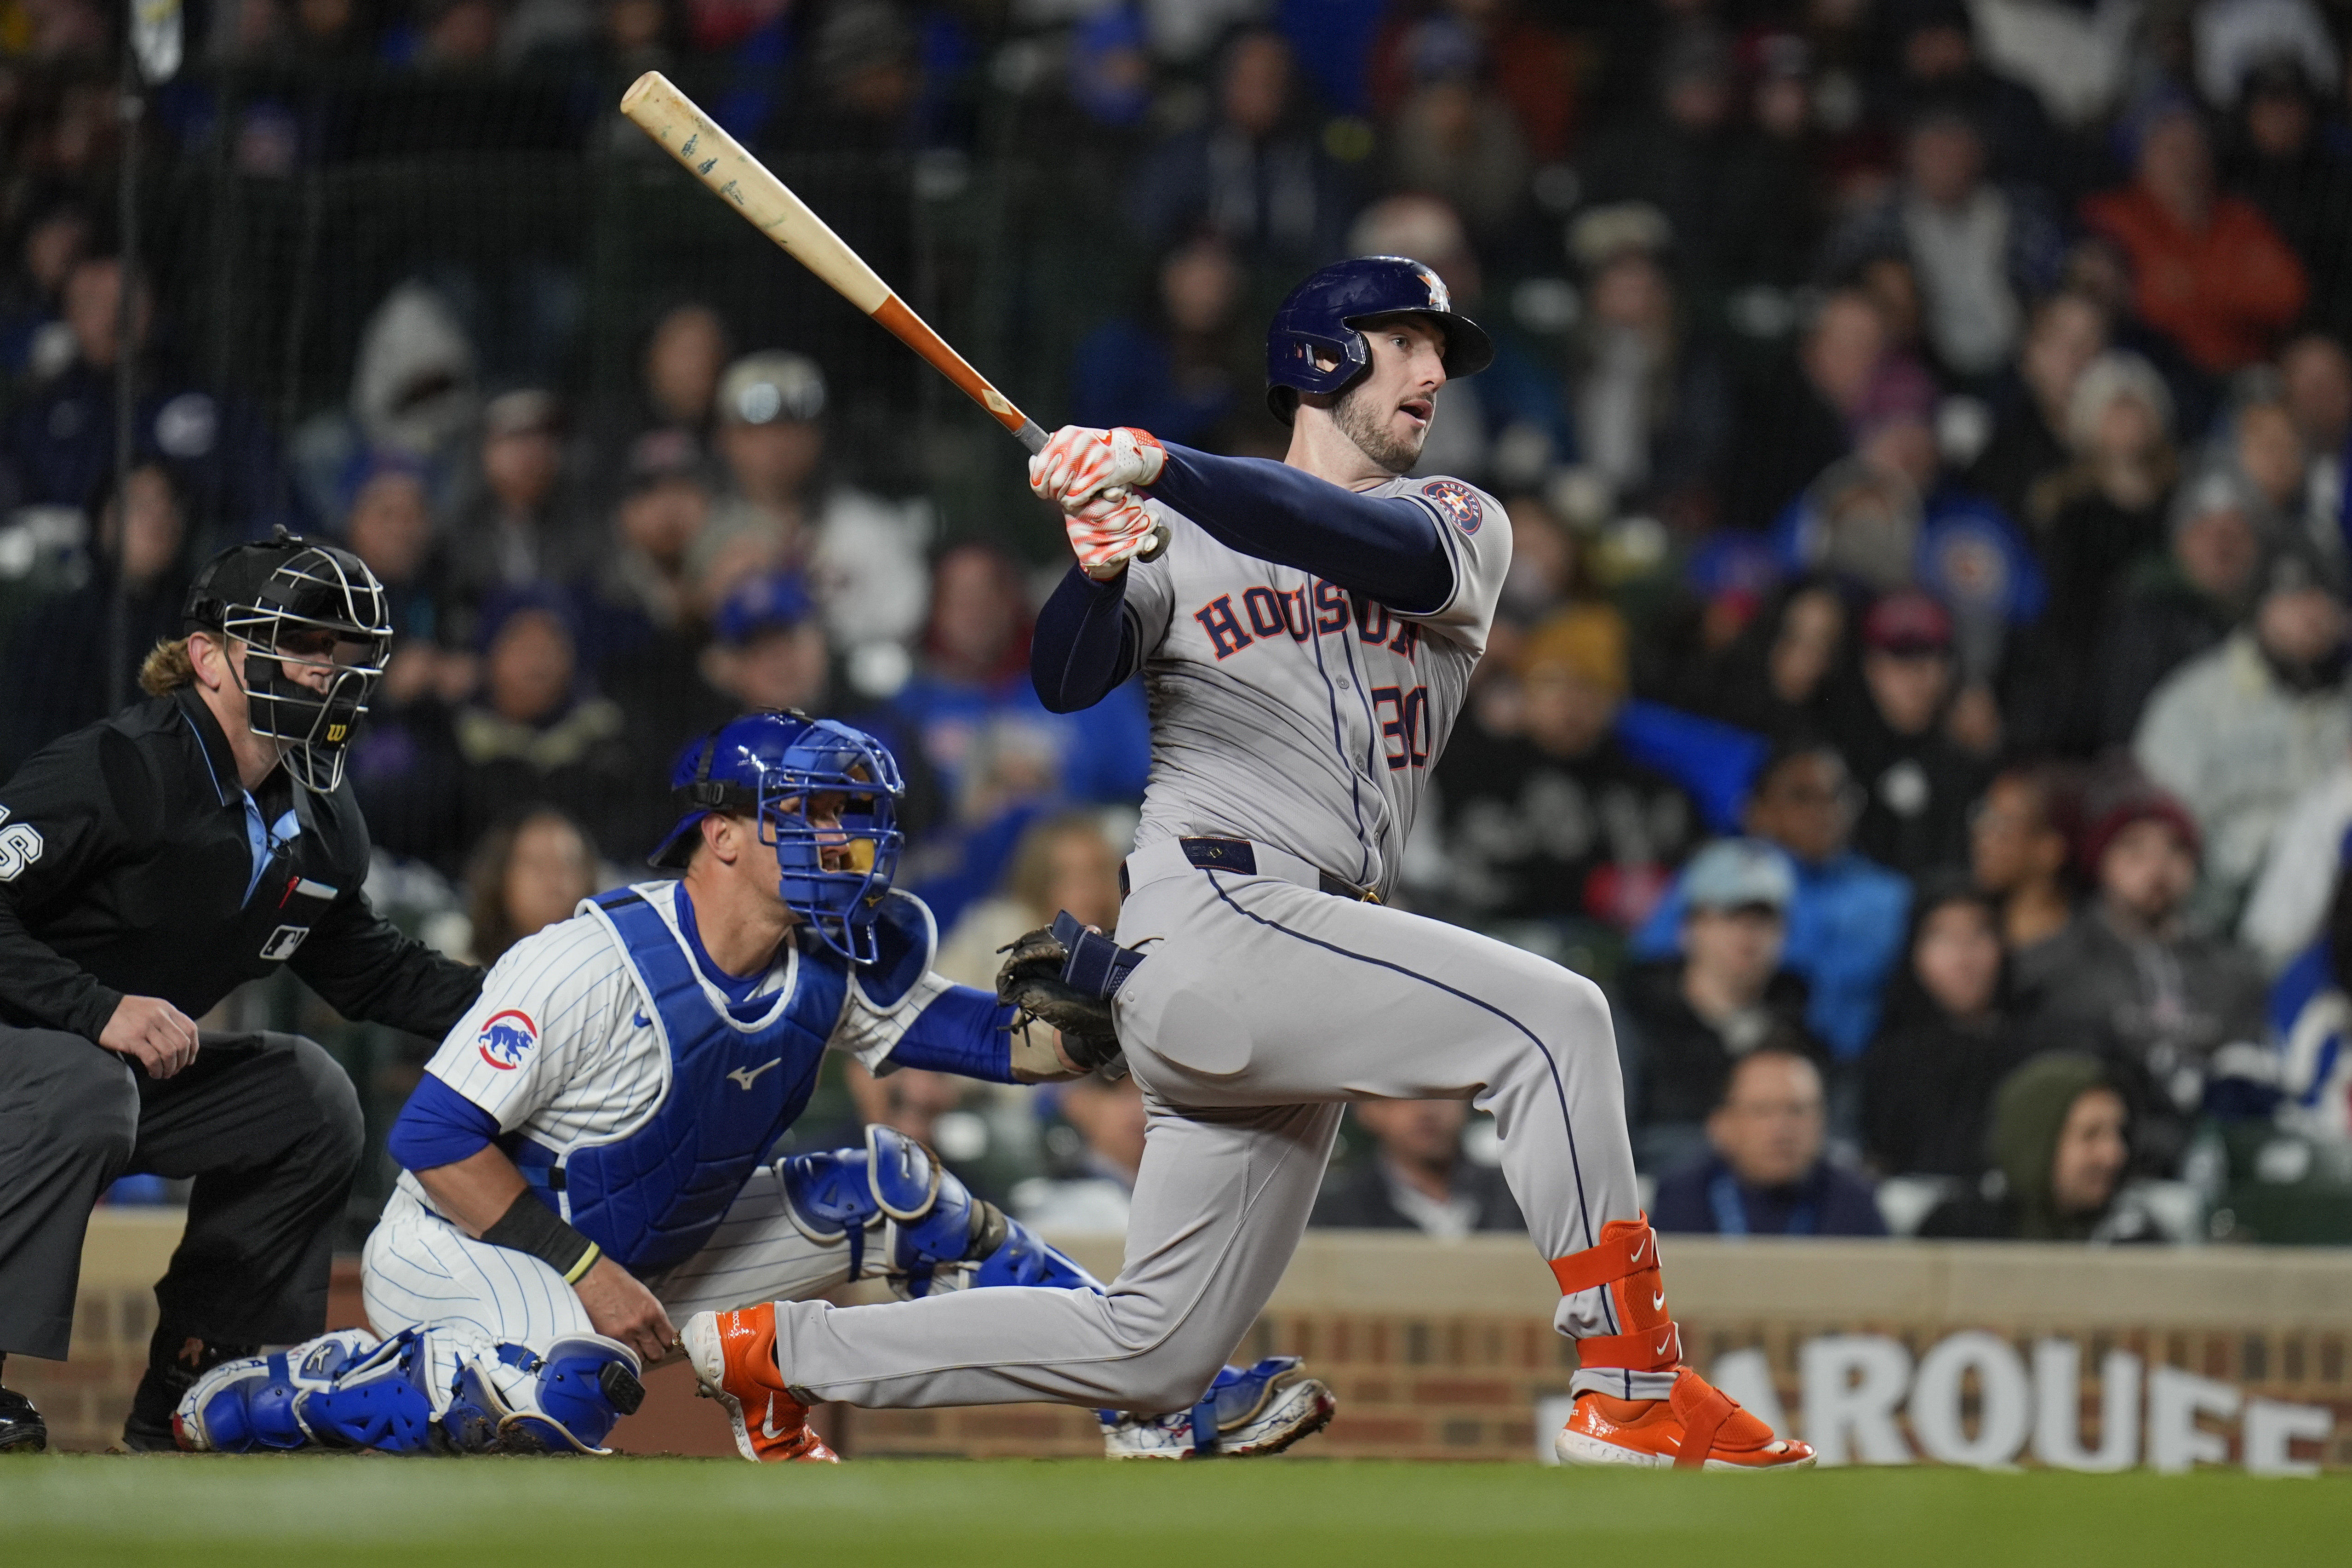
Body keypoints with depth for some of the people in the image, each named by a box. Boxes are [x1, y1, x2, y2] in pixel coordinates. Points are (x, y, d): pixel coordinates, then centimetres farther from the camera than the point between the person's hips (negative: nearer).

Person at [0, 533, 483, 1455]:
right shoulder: (116, 772, -23)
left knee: (309, 1096, 2)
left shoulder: (316, 821, 4)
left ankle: (187, 1382, 8)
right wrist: (100, 1011, -35)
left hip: (134, 1068, 9)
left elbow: (366, 971, 18)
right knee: (83, 1091, -37)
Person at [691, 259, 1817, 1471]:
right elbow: (1066, 681, -5)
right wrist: (1100, 571, -27)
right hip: (1210, 921, -5)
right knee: (1551, 1017, -23)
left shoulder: (1462, 523, 15)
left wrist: (1162, 469, -23)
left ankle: (781, 1351, 18)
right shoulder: (1182, 540, 10)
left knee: (1155, 1352, 7)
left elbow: (1405, 558, -10)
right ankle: (1635, 1390, -24)